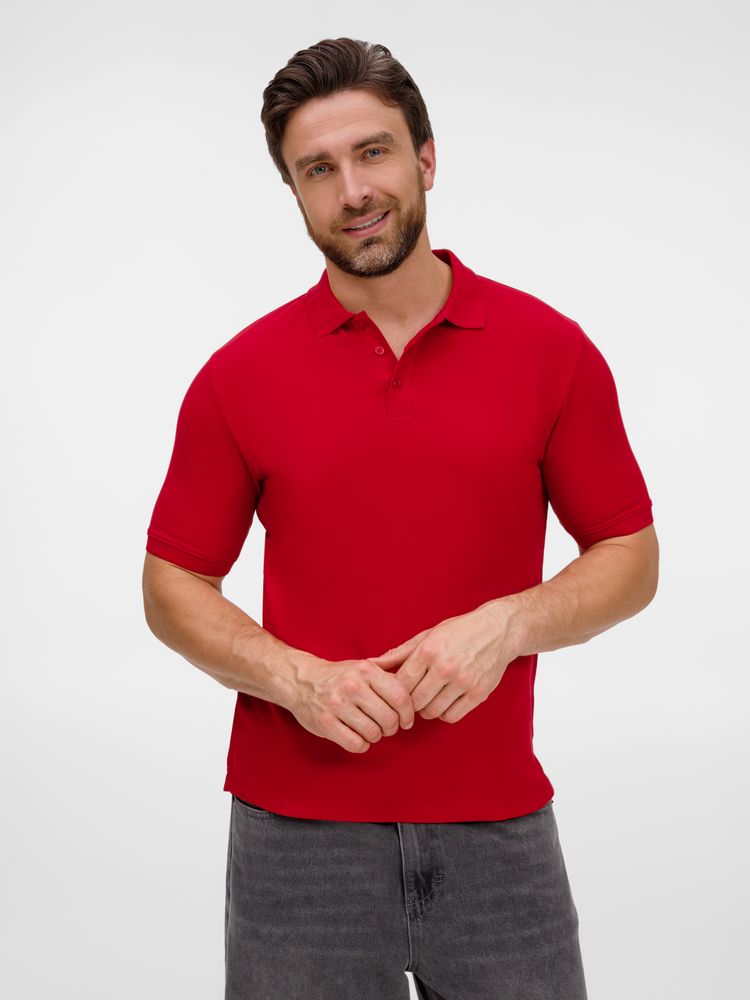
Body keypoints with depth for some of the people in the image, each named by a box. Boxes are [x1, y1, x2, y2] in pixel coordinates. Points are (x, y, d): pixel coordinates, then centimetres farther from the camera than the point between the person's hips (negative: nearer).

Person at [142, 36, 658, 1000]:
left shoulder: (551, 349, -1)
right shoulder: (241, 373, -1)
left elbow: (631, 556, 3)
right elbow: (173, 585, 3)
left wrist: (507, 622, -15)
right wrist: (294, 677, -13)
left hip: (497, 820, 1)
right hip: (297, 822, 0)